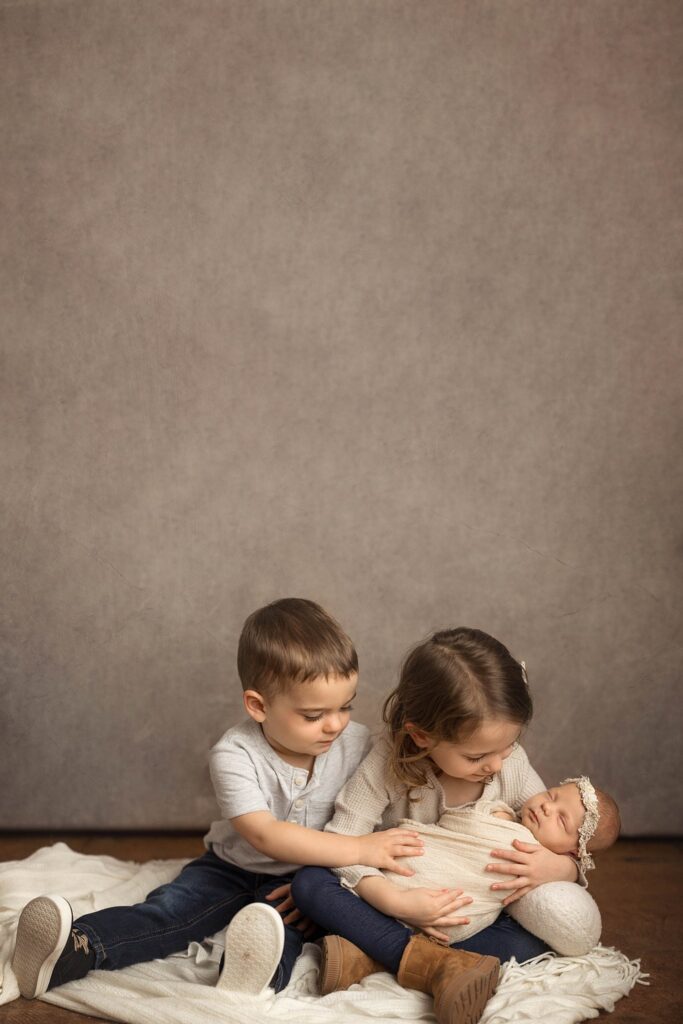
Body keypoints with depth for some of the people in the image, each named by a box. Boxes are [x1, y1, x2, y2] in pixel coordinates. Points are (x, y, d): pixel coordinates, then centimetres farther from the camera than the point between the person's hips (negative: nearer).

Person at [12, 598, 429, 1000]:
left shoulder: (357, 744, -11)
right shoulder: (235, 756, -21)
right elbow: (265, 835, -31)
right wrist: (361, 849, -37)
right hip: (231, 868, 0)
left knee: (281, 922, -32)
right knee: (168, 909, -24)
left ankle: (254, 977, -60)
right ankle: (75, 949, -44)